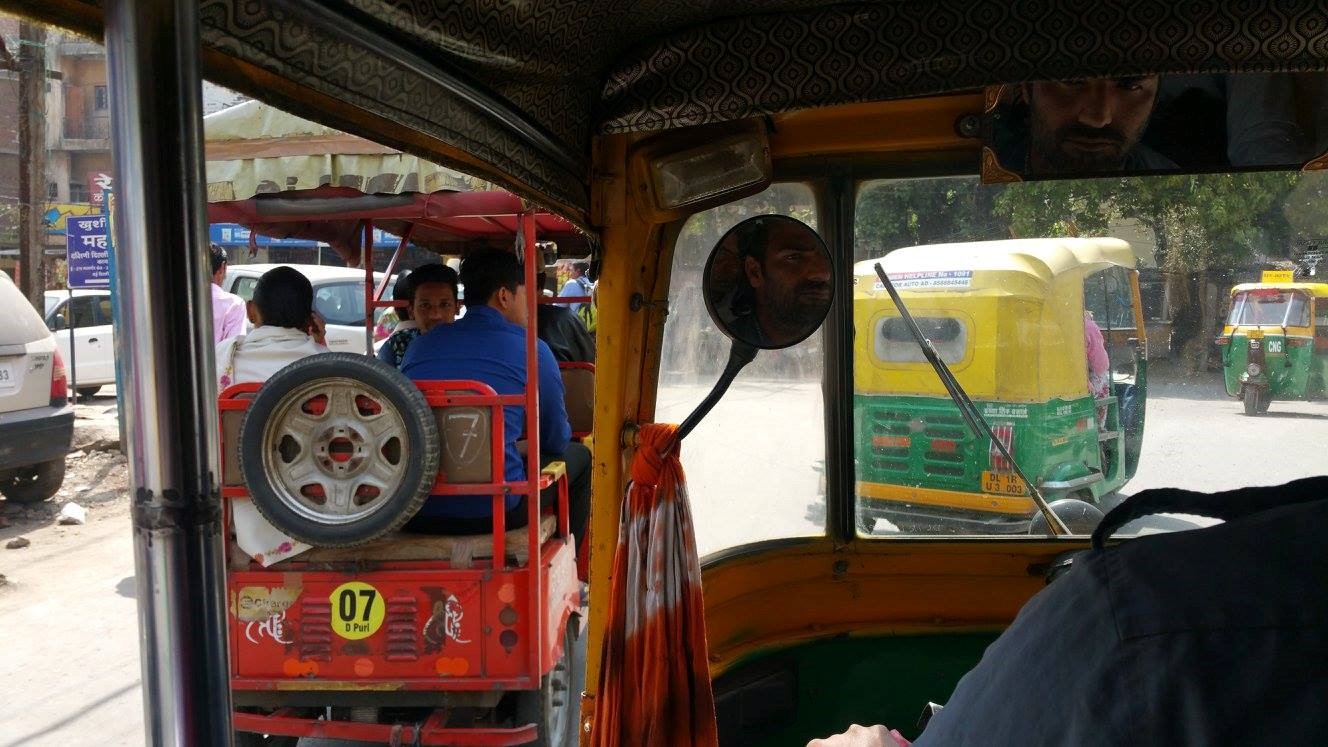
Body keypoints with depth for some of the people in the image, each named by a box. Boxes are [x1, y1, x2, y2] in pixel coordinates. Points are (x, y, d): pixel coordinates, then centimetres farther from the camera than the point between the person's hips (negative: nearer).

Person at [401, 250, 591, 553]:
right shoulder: (531, 349, -3)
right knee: (579, 456, 21)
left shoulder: (419, 345, 10)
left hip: (413, 513, 5)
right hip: (492, 511, -5)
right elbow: (557, 441, 5)